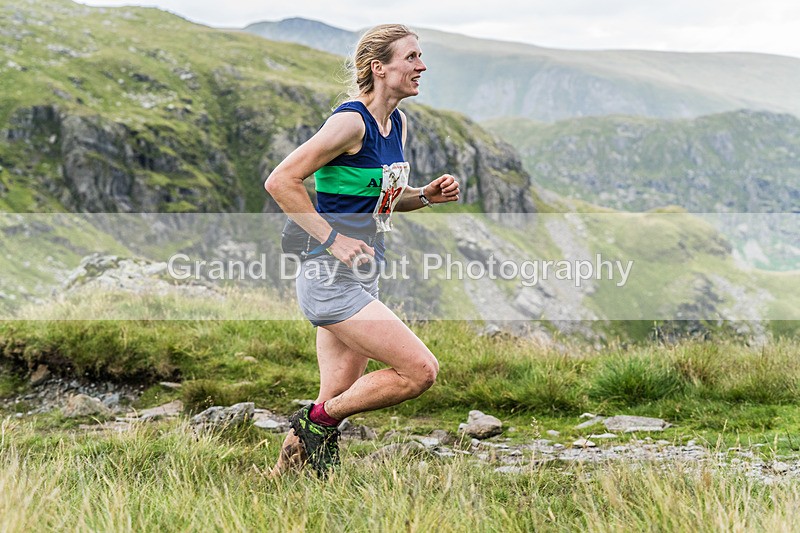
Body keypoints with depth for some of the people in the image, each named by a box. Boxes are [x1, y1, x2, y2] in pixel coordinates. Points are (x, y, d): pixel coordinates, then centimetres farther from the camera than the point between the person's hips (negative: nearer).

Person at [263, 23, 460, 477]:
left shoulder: (398, 124, 11)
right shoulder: (351, 121, -16)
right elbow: (281, 181, -18)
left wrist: (427, 195, 5)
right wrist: (333, 240, -19)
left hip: (362, 280, 9)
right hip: (331, 280, -9)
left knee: (337, 403, 10)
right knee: (421, 370, -12)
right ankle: (319, 420, 3)